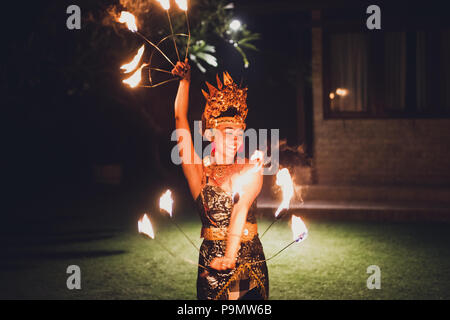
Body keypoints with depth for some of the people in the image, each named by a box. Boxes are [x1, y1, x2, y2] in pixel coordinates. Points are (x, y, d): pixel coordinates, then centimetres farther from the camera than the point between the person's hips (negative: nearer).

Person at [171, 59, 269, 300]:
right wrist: (185, 80, 1)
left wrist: (230, 255, -26)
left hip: (250, 259, 1)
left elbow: (240, 209, -14)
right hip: (211, 259, -1)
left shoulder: (252, 170, 1)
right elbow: (180, 118, -1)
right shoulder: (199, 171, 2)